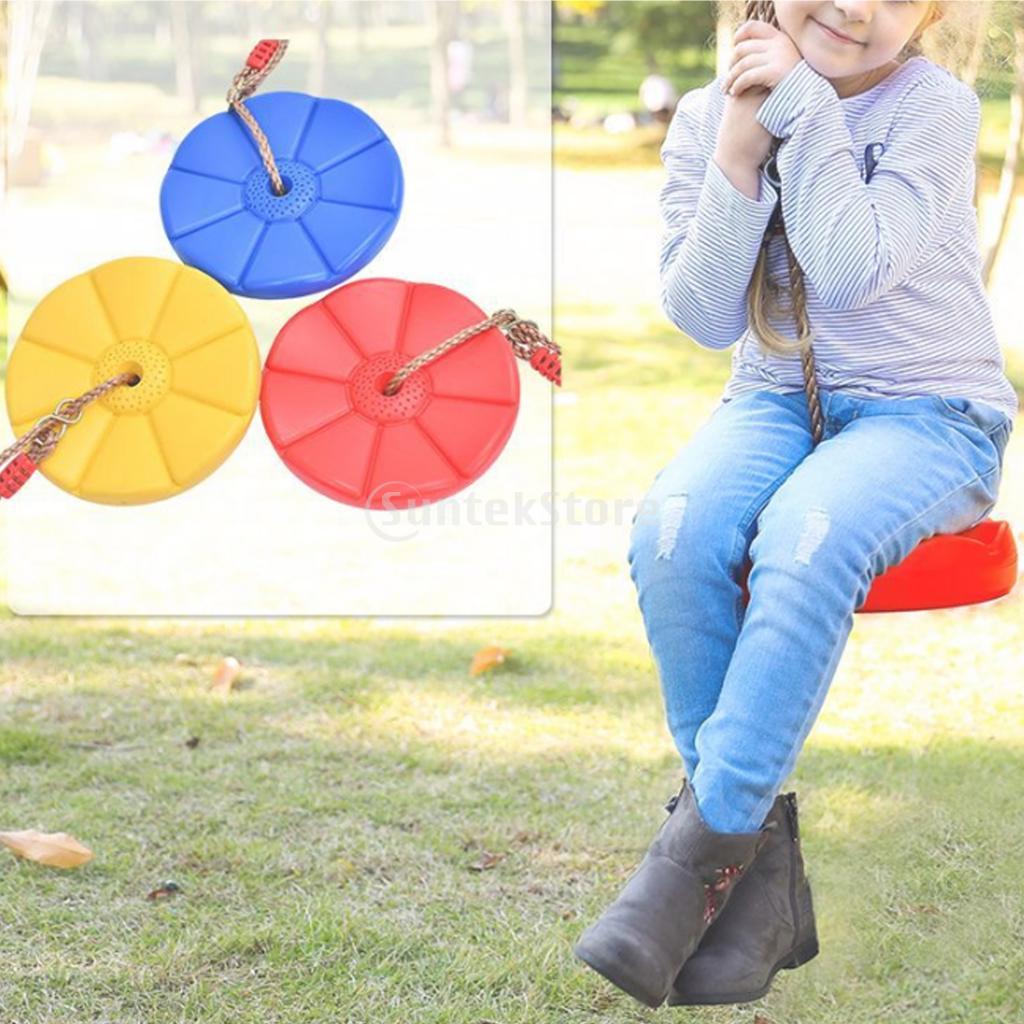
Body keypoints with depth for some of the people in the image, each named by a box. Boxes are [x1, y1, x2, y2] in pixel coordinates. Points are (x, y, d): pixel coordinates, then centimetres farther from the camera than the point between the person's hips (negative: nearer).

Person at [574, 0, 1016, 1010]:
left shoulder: (934, 104, -7)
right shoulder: (706, 115, 2)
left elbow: (851, 271, -20)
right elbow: (704, 315, -5)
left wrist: (804, 109, -18)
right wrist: (741, 147, -14)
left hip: (929, 412, -3)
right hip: (776, 401, 3)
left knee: (806, 536, -35)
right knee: (673, 531, -29)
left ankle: (700, 848, -24)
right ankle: (762, 866, -21)